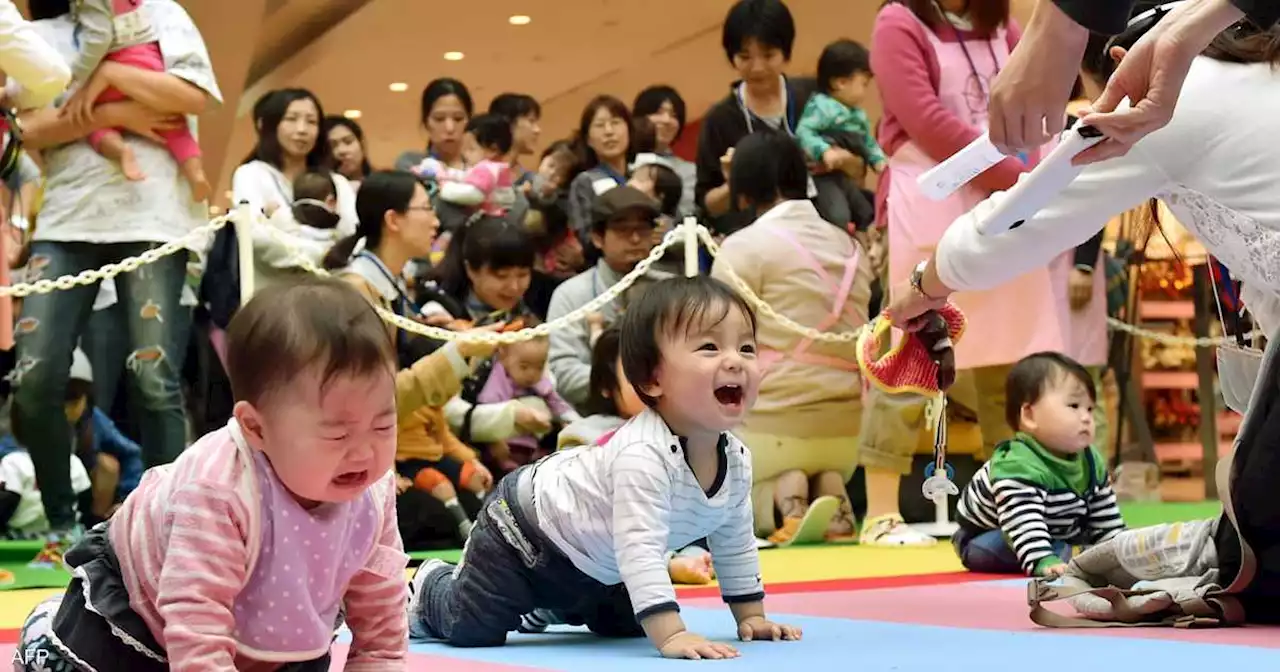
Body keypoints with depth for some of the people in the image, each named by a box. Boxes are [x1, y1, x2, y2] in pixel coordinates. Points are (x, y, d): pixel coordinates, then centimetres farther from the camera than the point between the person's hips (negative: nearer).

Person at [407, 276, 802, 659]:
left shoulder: (736, 460, -15)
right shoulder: (643, 454, -42)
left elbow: (735, 541, 2)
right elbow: (640, 547, -47)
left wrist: (751, 616, 3)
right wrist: (671, 635, -52)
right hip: (527, 528, -8)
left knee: (626, 626, 23)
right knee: (471, 629, -9)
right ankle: (431, 589, 24)